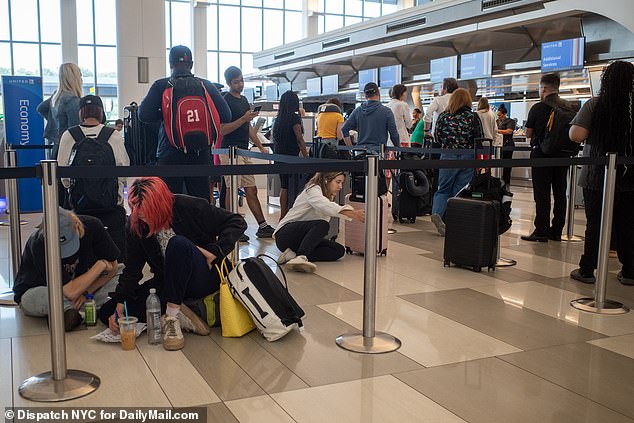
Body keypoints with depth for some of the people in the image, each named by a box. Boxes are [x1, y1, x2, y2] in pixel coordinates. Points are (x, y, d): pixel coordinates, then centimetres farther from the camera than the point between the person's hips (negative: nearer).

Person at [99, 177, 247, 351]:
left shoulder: (190, 207, -17)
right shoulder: (135, 225, -5)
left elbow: (237, 222, -11)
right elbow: (132, 268, -2)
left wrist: (214, 251, -21)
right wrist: (120, 302, -15)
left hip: (204, 278, -6)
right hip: (166, 283, 6)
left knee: (178, 244, -36)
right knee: (107, 313, -8)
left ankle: (172, 316, -31)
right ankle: (181, 316, -19)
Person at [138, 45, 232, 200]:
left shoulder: (161, 86, -3)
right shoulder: (206, 85, 2)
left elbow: (144, 114, -8)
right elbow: (225, 117, 0)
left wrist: (165, 115, 9)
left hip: (170, 154, -1)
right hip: (200, 154, 2)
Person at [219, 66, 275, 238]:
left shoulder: (244, 100, 18)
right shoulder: (225, 101, -9)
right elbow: (223, 130, -16)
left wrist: (261, 147, 18)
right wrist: (244, 118, -21)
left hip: (244, 152, 8)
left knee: (251, 190, 10)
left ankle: (263, 226, 13)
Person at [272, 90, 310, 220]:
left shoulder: (278, 118, 10)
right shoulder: (294, 117, -10)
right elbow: (299, 139, -15)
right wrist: (306, 157, -14)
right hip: (291, 156, -7)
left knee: (284, 186, 12)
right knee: (288, 187, -4)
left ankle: (283, 216, 15)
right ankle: (284, 217, -4)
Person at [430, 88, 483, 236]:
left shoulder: (443, 116, 0)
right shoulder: (473, 117, -3)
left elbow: (437, 136, 6)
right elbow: (479, 139, -4)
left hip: (448, 156, 0)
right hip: (467, 157, 0)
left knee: (443, 189, 9)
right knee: (460, 191, 7)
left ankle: (437, 213, -16)